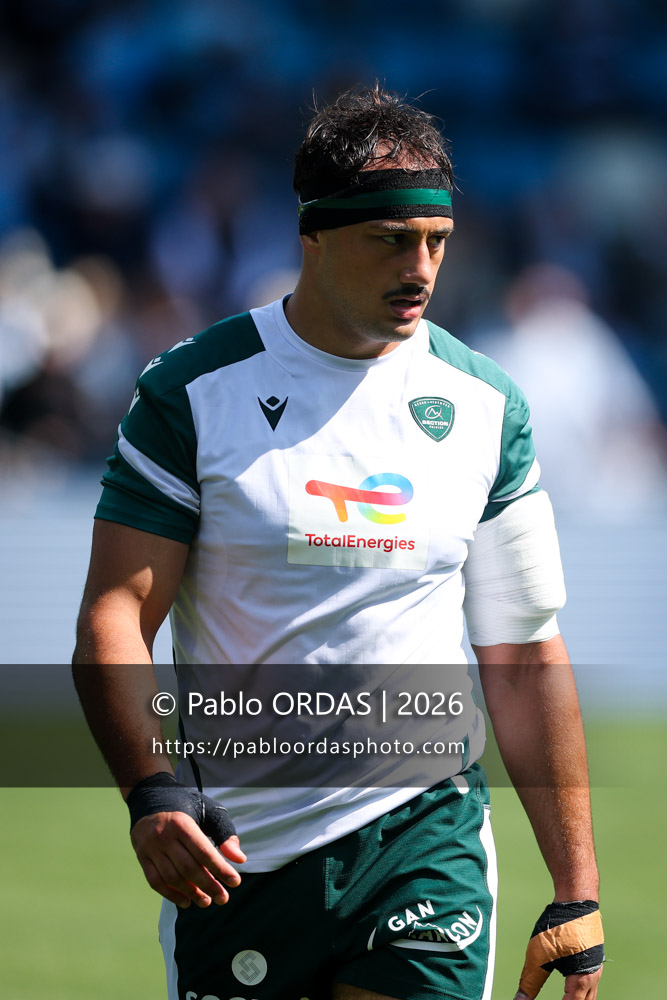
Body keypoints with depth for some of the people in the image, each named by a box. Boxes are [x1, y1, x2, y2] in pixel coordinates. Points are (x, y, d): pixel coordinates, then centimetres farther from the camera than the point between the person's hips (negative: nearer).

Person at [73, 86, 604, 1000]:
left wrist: (575, 895, 6)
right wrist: (152, 791, -23)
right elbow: (114, 616, -5)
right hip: (233, 852, -1)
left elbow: (525, 659, 9)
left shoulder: (487, 407, 6)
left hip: (427, 832, 1)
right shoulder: (195, 391, -2)